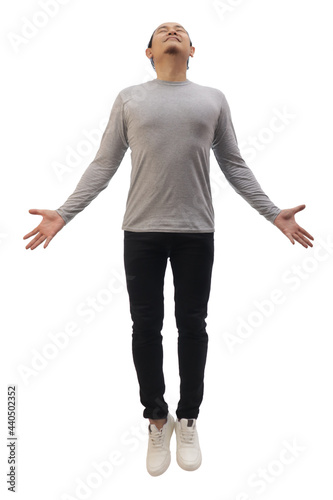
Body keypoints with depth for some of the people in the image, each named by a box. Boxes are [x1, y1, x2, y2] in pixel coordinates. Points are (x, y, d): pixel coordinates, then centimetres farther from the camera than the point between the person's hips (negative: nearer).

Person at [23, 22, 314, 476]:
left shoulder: (213, 99, 11)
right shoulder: (129, 98, 8)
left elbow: (234, 165, 10)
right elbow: (103, 165, 5)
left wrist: (273, 213, 3)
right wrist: (63, 213, -4)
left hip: (196, 231, 1)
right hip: (141, 231, 0)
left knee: (192, 326, 8)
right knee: (146, 327, 6)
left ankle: (188, 421, 28)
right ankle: (158, 420, 26)